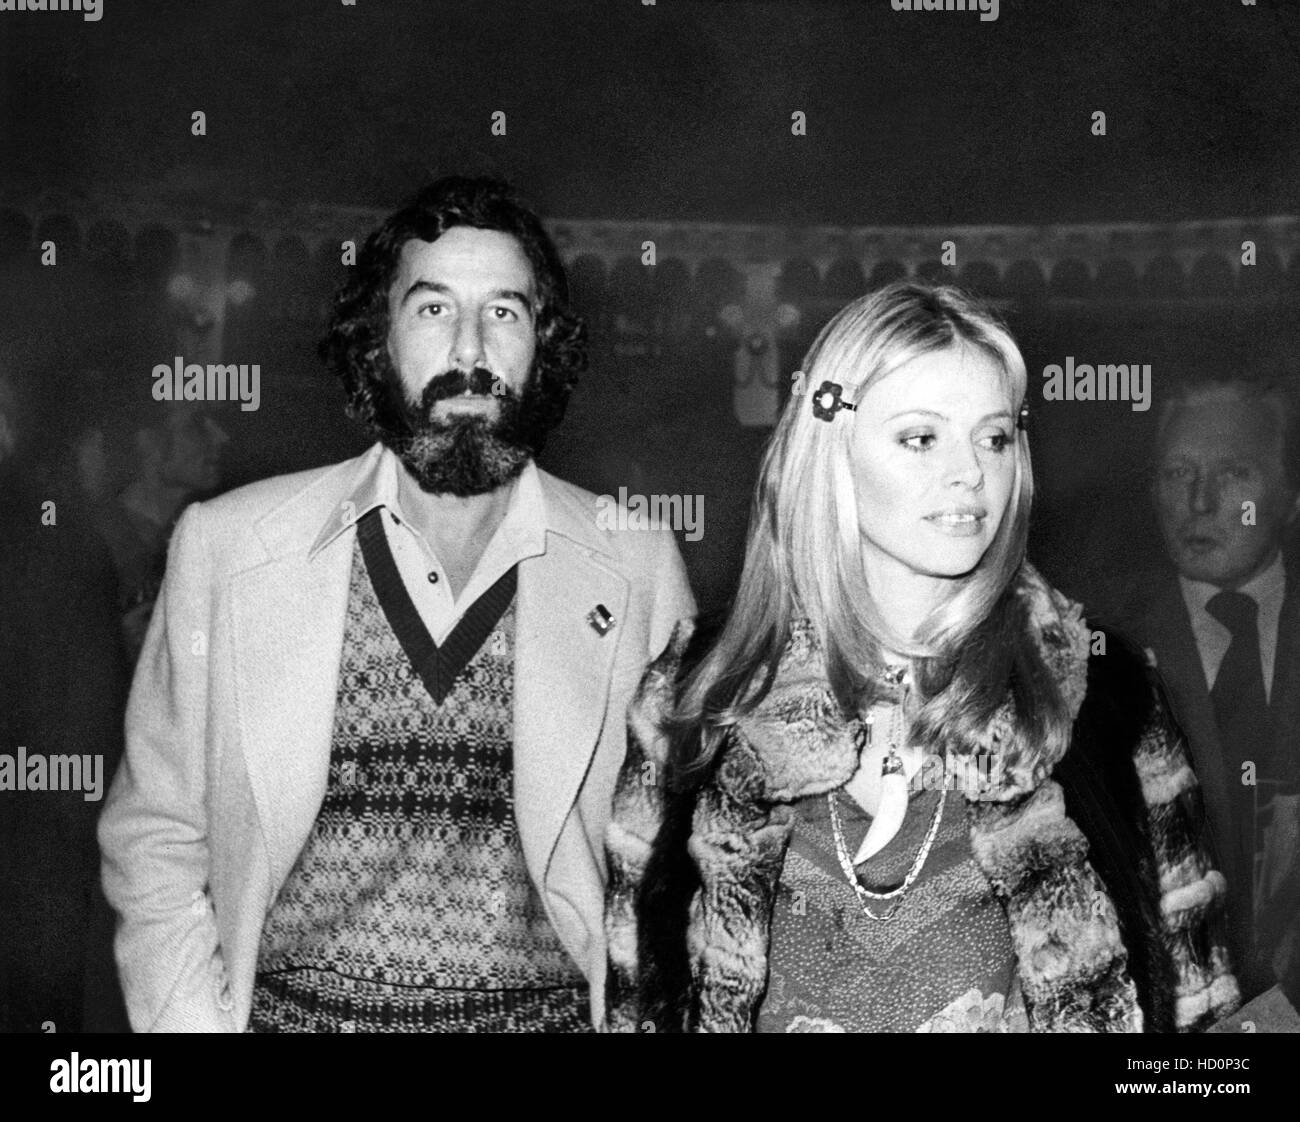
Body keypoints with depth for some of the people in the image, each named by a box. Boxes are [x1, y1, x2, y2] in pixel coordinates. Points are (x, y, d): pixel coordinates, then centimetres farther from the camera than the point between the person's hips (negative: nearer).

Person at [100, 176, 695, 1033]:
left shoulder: (639, 565, -3)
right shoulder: (223, 545, -2)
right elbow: (154, 842, 3)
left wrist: (641, 1010, -10)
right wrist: (198, 1020, -7)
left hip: (548, 1010, 0)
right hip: (289, 1008, 0)